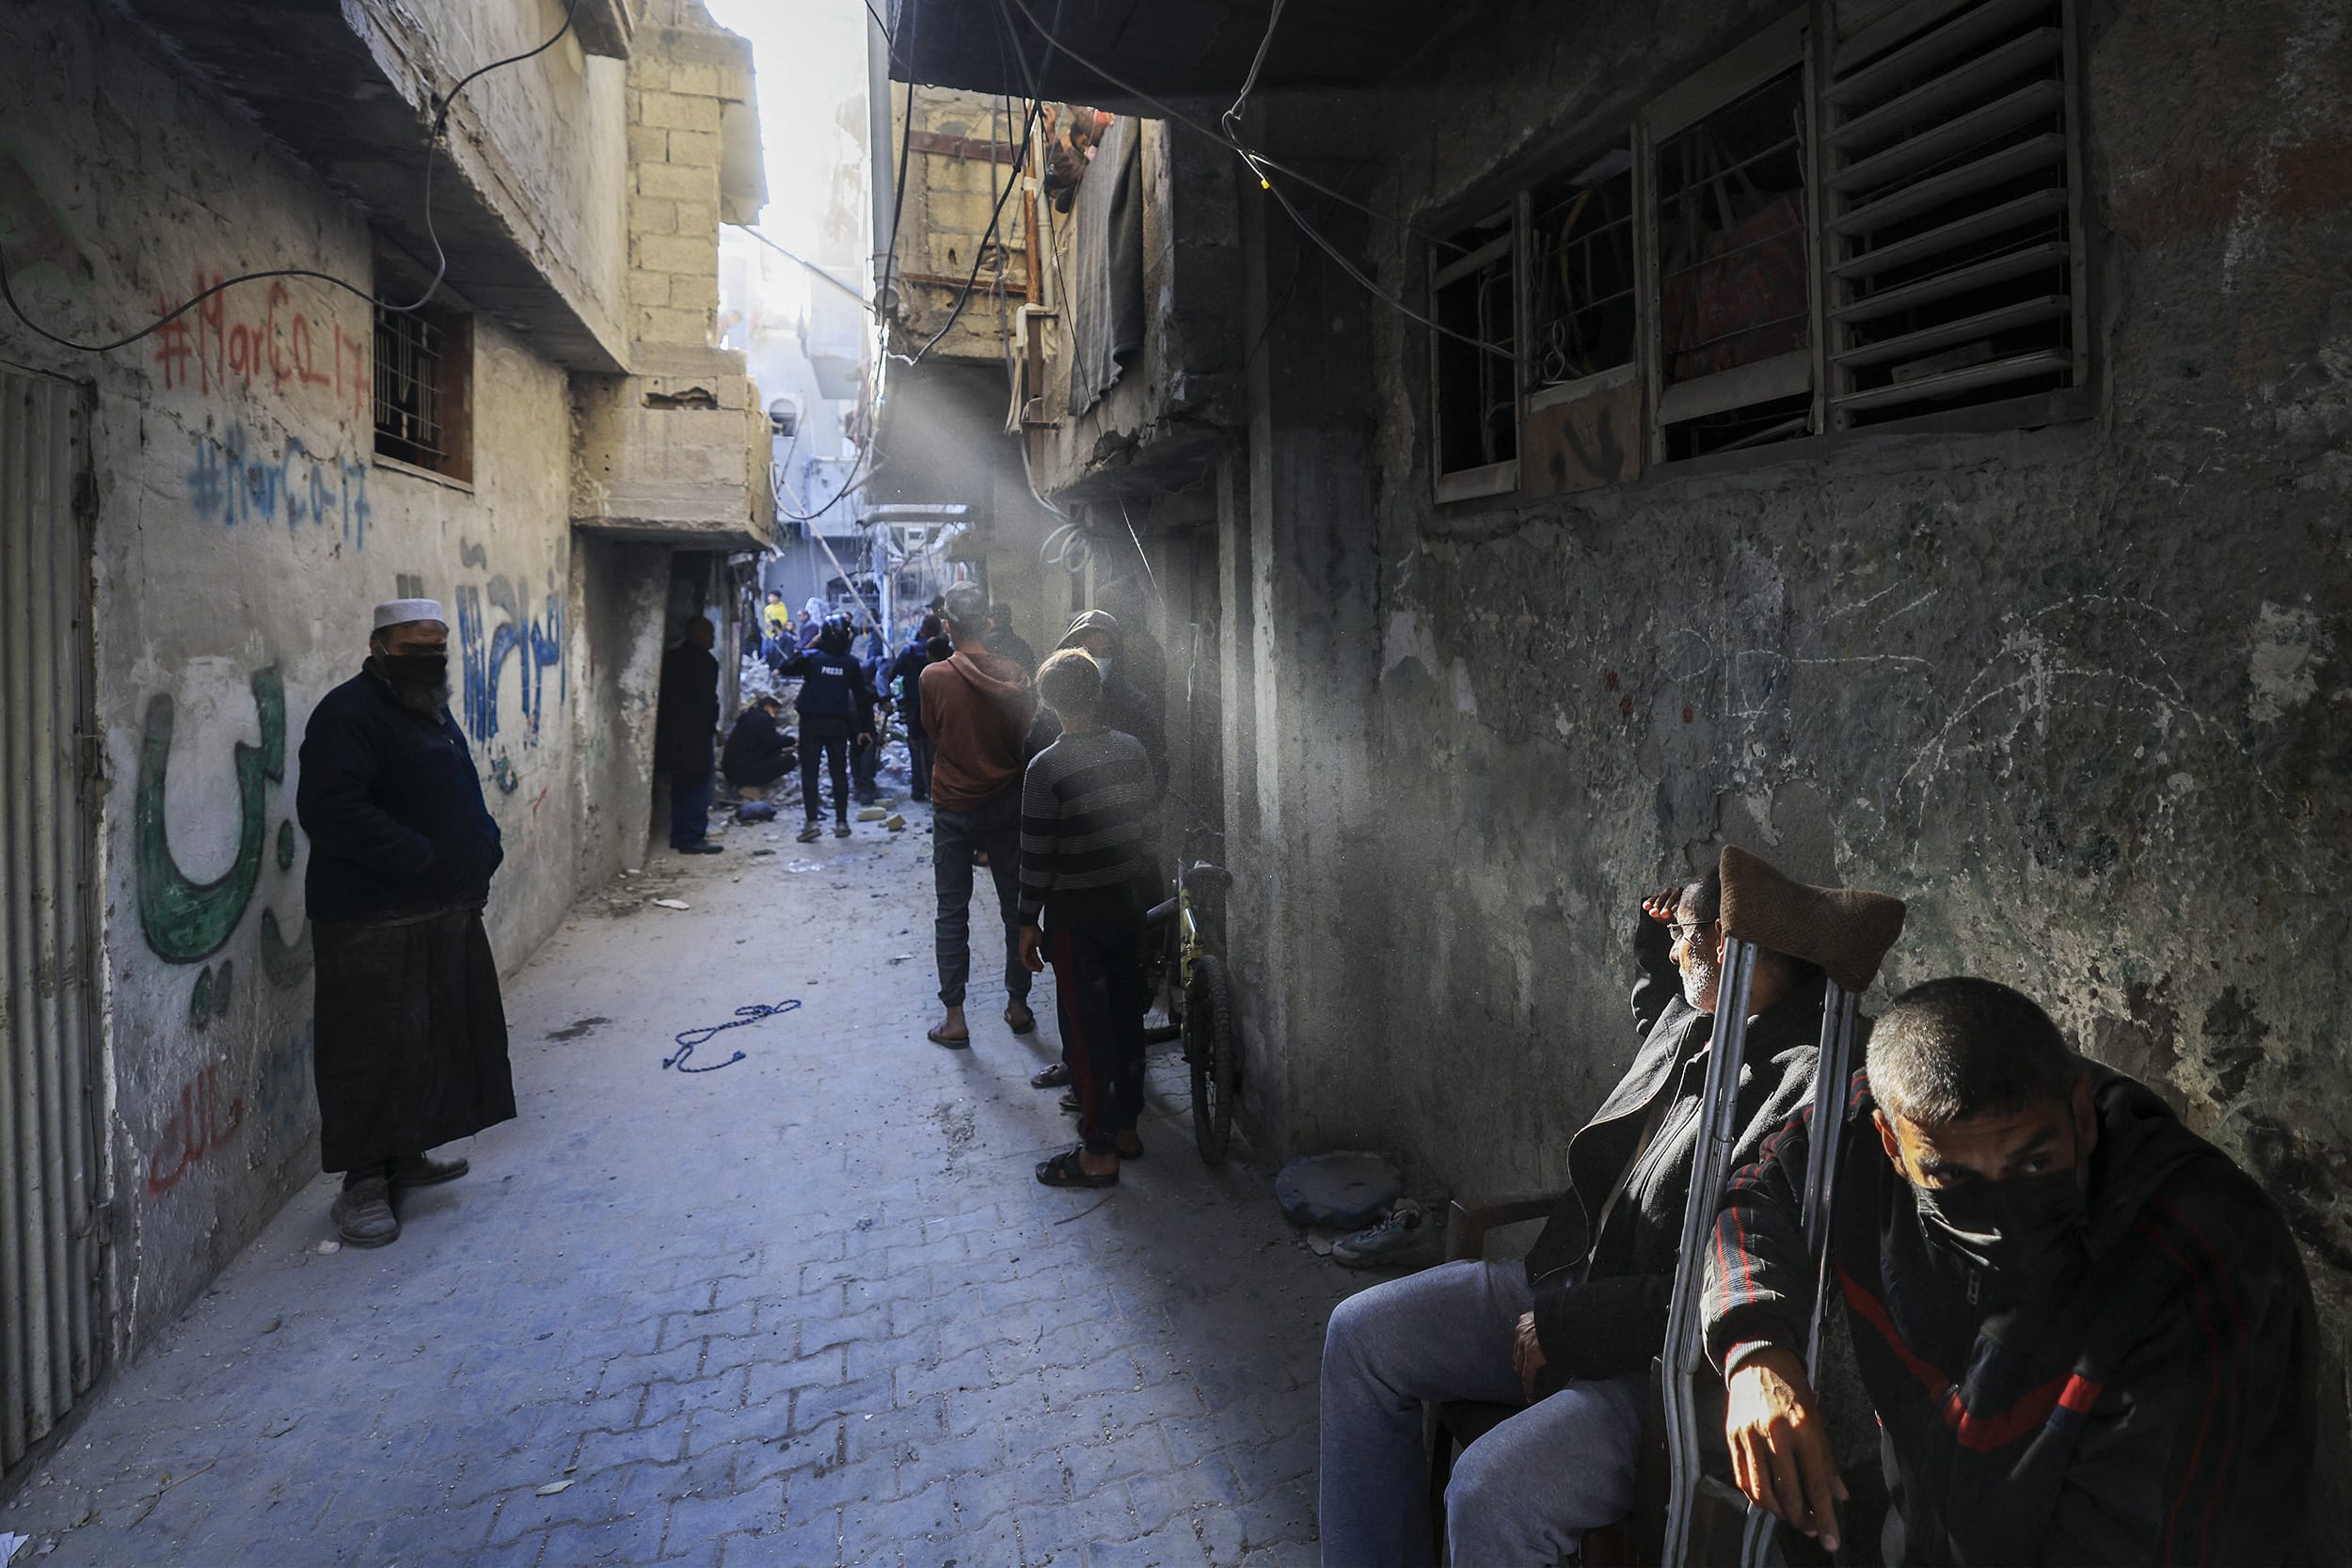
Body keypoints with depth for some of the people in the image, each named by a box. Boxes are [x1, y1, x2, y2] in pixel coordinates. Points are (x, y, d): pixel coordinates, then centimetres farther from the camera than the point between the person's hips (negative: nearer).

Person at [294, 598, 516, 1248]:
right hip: (373, 922, -9)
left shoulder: (432, 711, 16)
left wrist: (481, 847, 5)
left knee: (438, 1038, 16)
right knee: (374, 1051, -2)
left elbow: (462, 800, 25)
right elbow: (331, 811, -24)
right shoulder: (349, 713, -13)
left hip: (446, 913, 9)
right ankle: (364, 1183, 9)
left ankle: (407, 1154, 31)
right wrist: (423, 858, -23)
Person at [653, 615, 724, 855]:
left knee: (681, 785, 15)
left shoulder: (672, 657, 14)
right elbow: (707, 699, -15)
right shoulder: (704, 660, -12)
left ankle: (679, 836, 20)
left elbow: (663, 693, 16)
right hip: (695, 733, -8)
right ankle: (692, 839, -5)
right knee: (697, 784, -4)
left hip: (671, 732, 8)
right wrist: (713, 723, 0)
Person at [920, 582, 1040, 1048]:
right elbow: (1026, 735, -1)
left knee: (952, 912, 6)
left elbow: (933, 732, 2)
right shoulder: (1015, 676, -7)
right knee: (1015, 907, 13)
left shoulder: (934, 676, -12)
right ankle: (1018, 1004, 21)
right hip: (1005, 804, 2)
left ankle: (954, 1018, 8)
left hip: (953, 806, -2)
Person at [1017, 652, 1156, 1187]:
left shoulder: (1045, 769, -17)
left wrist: (1029, 922, -6)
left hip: (1075, 916, -6)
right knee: (1126, 1016, 16)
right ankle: (1126, 1127, 29)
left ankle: (1099, 1153, 9)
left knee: (1085, 1029, 2)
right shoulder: (1133, 751, -1)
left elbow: (1037, 855, -14)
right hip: (1127, 902, 6)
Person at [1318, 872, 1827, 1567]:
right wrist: (1652, 938, 16)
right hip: (1569, 1280, 9)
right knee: (1360, 1333, 2)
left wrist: (1563, 1326, -19)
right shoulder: (1691, 1016, 5)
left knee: (1488, 1489, -31)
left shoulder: (1807, 1083, -23)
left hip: (1669, 1360, -9)